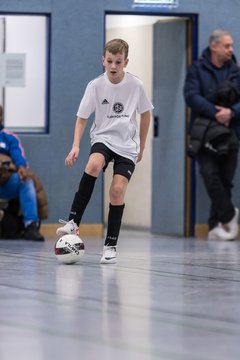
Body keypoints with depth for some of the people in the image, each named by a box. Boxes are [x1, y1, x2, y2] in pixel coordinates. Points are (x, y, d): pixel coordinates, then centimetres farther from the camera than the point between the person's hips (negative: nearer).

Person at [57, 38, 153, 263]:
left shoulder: (135, 85, -6)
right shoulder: (96, 86, -7)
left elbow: (145, 114, 9)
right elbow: (82, 118, -3)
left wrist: (141, 146, 13)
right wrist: (75, 146, -16)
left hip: (127, 145, 0)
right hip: (103, 138, 0)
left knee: (117, 190, -13)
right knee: (94, 164, -33)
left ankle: (111, 245, -1)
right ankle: (73, 222, -29)